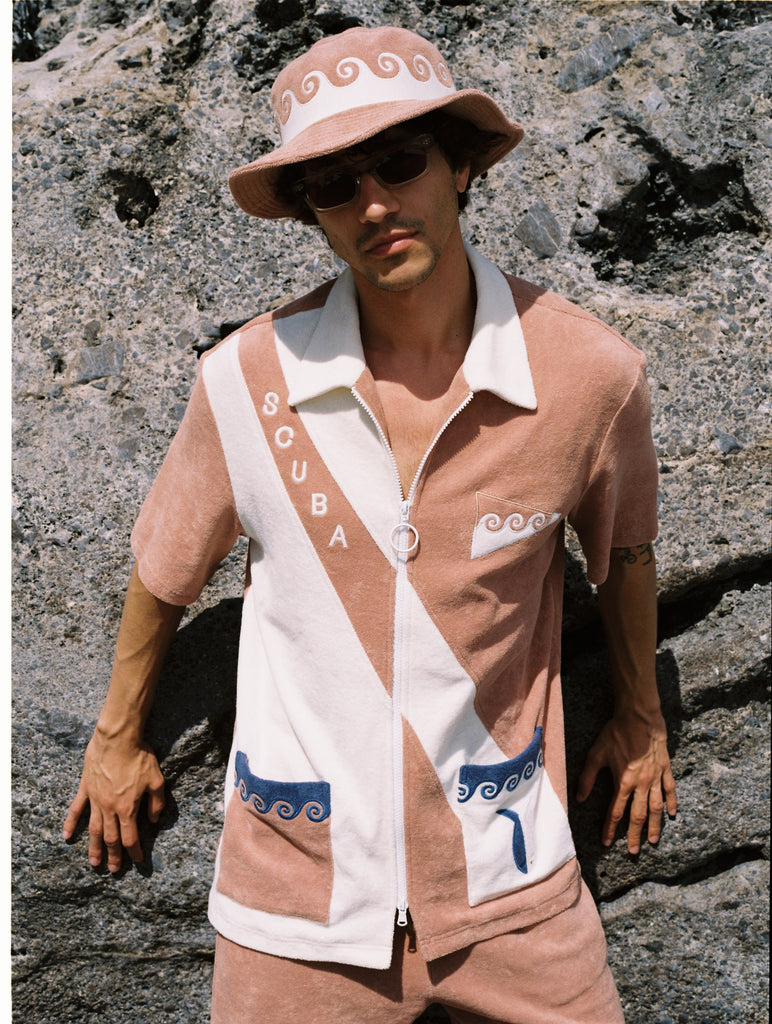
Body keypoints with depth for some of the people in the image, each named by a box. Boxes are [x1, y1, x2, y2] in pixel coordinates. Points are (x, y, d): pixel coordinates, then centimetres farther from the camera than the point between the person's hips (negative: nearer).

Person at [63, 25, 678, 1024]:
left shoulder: (591, 371, -12)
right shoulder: (245, 378, -13)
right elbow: (164, 570, 3)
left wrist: (641, 718, 20)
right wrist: (116, 740, 16)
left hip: (507, 871, 1)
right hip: (299, 874, 0)